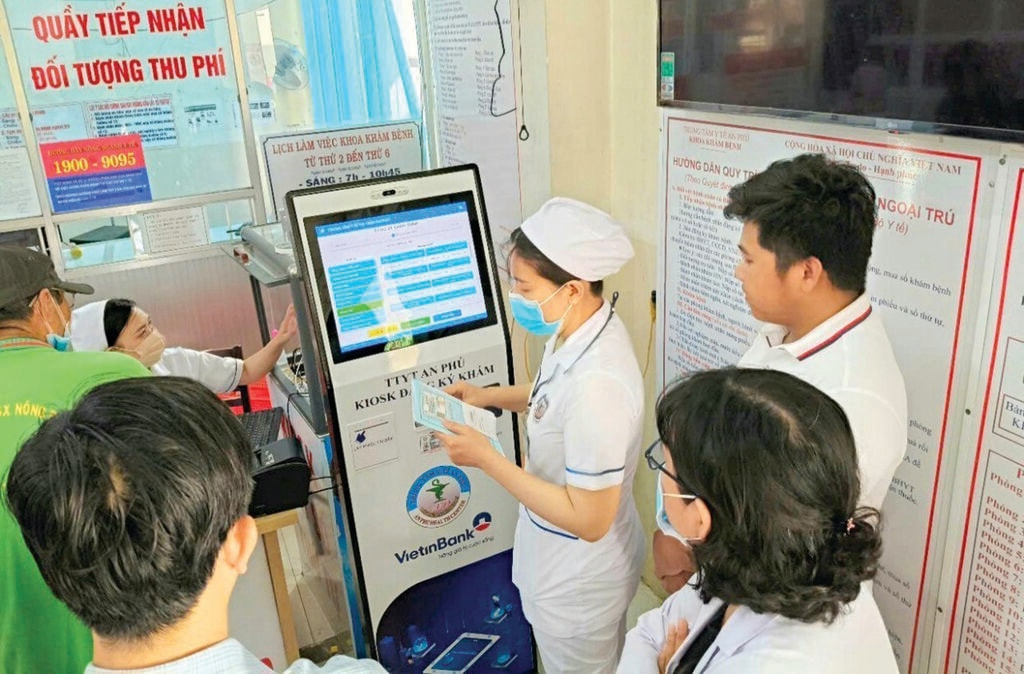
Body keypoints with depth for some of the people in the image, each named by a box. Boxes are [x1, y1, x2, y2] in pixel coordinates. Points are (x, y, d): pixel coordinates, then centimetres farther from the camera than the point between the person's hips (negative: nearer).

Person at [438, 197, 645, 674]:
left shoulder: (597, 383, -38)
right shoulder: (580, 329, -9)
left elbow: (588, 520, -31)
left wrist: (486, 459, -29)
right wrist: (491, 396, -2)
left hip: (578, 578, -8)